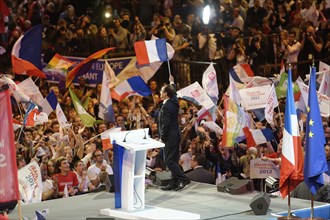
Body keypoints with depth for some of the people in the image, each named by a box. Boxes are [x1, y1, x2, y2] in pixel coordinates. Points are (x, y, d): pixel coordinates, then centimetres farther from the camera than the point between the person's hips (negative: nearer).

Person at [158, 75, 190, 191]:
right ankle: (174, 183, 15)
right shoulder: (174, 102, 6)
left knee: (169, 161, -7)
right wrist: (172, 83, 47)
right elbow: (174, 93, 30)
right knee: (173, 160, 12)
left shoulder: (166, 107, -20)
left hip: (170, 137, -9)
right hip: (175, 135, 9)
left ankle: (183, 179, -12)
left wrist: (162, 138, -12)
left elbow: (166, 124, -22)